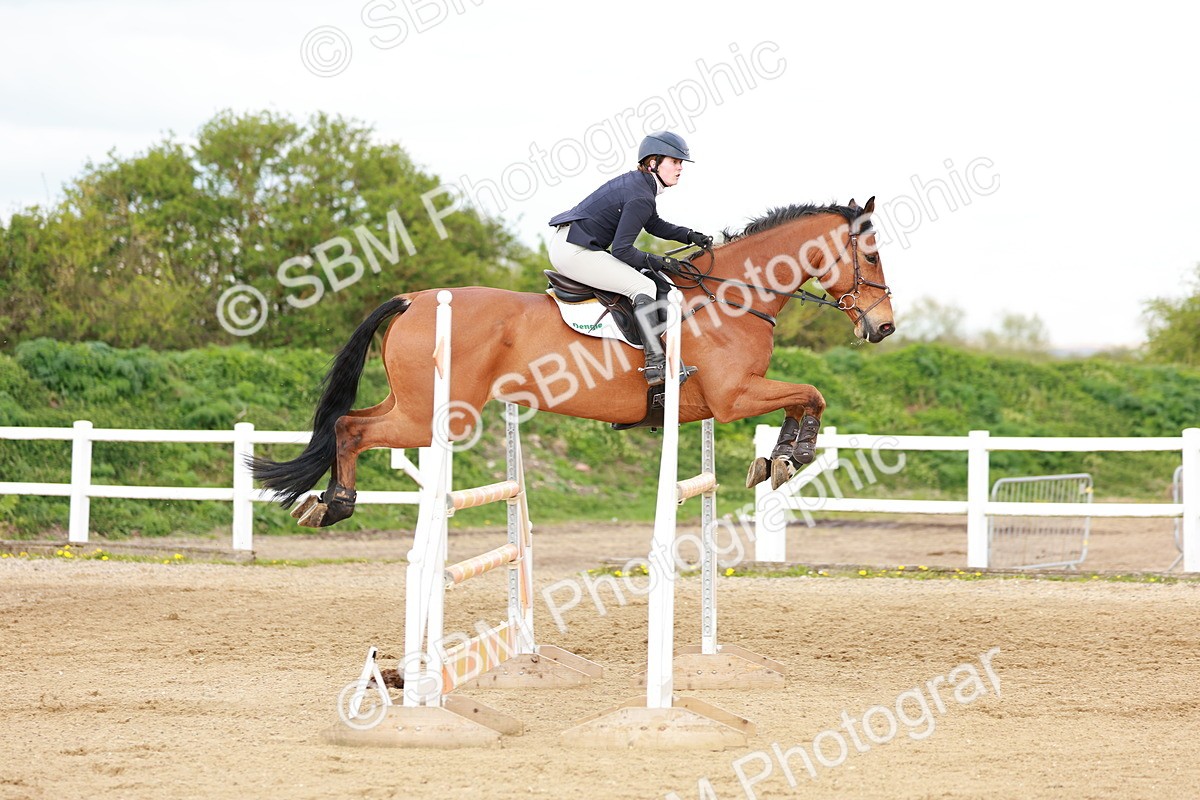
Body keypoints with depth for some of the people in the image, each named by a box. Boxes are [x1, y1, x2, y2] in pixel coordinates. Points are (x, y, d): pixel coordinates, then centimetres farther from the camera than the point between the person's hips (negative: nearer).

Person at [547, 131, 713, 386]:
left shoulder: (636, 182, 14)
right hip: (574, 252, -11)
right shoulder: (641, 198, -17)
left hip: (562, 244, 11)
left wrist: (690, 236, 17)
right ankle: (656, 364, -24)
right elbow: (621, 250, -21)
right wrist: (652, 261, -8)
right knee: (643, 286, -16)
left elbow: (655, 224, 28)